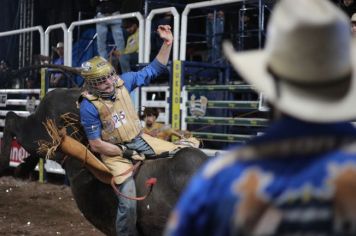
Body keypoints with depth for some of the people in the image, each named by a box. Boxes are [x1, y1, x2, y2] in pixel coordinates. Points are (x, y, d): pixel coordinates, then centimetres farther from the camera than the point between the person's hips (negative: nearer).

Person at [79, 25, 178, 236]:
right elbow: (96, 144, -15)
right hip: (114, 152, -6)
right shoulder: (89, 107, -17)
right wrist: (127, 152, -17)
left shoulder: (123, 82, -4)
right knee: (129, 200, -23)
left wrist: (167, 44, -6)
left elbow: (154, 70, 5)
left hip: (139, 140, 6)